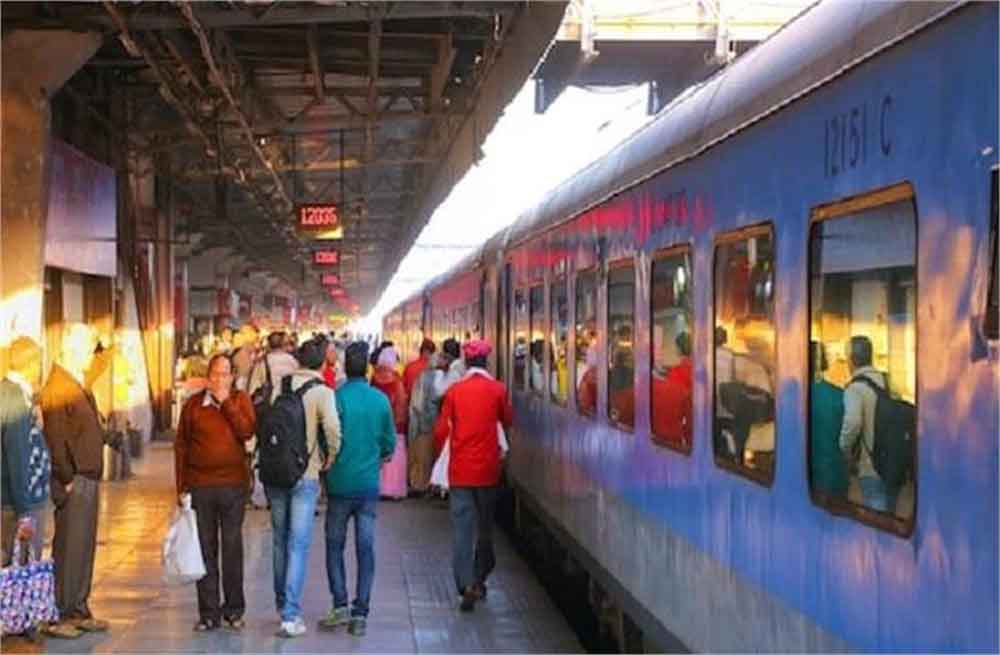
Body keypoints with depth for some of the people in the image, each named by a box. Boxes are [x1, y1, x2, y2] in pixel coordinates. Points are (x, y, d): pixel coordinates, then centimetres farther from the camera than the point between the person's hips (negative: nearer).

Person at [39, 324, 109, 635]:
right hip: (73, 482, -10)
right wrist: (67, 479, -17)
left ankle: (79, 611, 18)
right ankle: (62, 614, 0)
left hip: (87, 479, 10)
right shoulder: (57, 387, -13)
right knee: (69, 548, -5)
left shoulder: (79, 386, 18)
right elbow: (55, 438, -18)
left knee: (84, 547, 12)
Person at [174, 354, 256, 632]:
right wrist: (181, 486, 3)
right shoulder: (193, 404, 4)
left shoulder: (240, 400, 4)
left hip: (233, 484, -1)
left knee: (232, 547, 5)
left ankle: (234, 609, 16)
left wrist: (226, 402, -12)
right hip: (199, 485, 1)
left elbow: (247, 432, -12)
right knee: (205, 548, 6)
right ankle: (209, 612, 13)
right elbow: (180, 446, 6)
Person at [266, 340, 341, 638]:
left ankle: (282, 604, 32)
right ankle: (291, 615, -7)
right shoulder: (322, 392, -10)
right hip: (305, 476, -5)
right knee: (298, 545, -2)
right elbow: (332, 427, -25)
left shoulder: (280, 387, 5)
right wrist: (330, 458, -9)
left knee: (280, 541, 18)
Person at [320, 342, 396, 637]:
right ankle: (360, 613, 6)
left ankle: (340, 605, 2)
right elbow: (390, 443, 5)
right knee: (365, 549, 6)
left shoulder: (335, 398, -12)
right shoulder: (381, 400, -2)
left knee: (335, 546, 11)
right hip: (369, 485, 2)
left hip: (340, 483, -2)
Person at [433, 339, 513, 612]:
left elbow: (441, 430, -5)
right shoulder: (497, 389, -4)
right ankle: (479, 579, 25)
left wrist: (439, 454, 12)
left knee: (462, 528, -1)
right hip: (487, 468, 0)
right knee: (485, 527, 16)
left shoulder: (454, 391, -4)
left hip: (460, 469, 0)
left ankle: (467, 585, -12)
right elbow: (508, 421, 9)